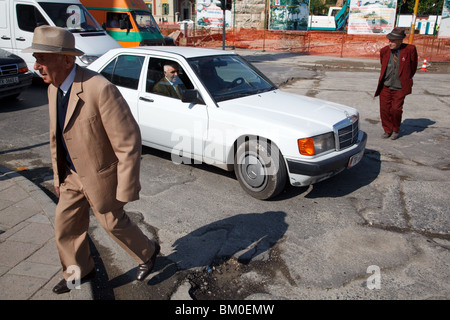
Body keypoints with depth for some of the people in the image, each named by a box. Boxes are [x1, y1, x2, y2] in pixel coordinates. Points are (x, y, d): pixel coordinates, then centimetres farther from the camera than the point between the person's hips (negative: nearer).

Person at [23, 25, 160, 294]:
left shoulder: (100, 89, -29)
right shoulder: (54, 89, -1)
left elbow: (129, 141, -27)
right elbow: (57, 136, 11)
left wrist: (126, 190, -23)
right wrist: (59, 176, 17)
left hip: (102, 175, -8)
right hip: (74, 174, 8)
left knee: (114, 222, 12)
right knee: (66, 225, 17)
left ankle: (147, 252, 41)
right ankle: (80, 271, 43)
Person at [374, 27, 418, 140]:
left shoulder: (410, 50, -8)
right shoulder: (384, 51, -2)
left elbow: (413, 66, 8)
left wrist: (408, 78, 14)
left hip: (399, 87, -3)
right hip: (385, 86, 3)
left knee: (396, 109, -7)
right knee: (384, 109, 2)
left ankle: (395, 130, 18)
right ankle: (387, 130, 22)